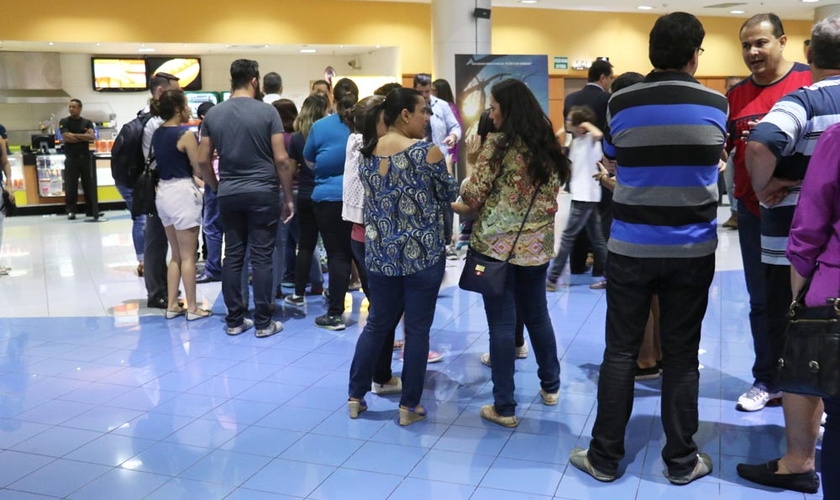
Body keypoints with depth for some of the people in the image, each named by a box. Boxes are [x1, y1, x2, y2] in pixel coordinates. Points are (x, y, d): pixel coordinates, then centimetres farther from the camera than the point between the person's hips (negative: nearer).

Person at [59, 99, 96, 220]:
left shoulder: (87, 122, 9)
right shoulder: (64, 122, 3)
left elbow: (92, 137, -7)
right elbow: (66, 138, -10)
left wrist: (74, 135, -9)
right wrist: (84, 137, -5)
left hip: (85, 157, 2)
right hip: (71, 158, -2)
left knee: (89, 185, 4)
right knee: (71, 186, -2)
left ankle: (91, 209, 10)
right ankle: (71, 211, 3)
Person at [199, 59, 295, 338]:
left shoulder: (213, 114, 6)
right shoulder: (267, 111, -6)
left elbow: (203, 160, 6)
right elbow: (281, 159, -9)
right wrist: (288, 197, -2)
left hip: (229, 194, 4)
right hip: (263, 193, -4)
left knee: (232, 256, 9)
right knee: (261, 257, 0)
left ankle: (234, 320, 15)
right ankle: (263, 323, 6)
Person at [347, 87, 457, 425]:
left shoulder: (367, 153, 4)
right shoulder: (427, 152, -13)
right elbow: (450, 194, 1)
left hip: (381, 252, 5)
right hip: (422, 252, -5)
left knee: (377, 324, 16)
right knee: (417, 330, 6)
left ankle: (355, 396, 23)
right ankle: (409, 406, 15)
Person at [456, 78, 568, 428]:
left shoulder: (498, 144, -11)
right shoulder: (548, 146, 8)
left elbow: (474, 196, -10)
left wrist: (452, 204, 9)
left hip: (497, 243, -6)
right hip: (536, 244, 6)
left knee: (502, 324, 0)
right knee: (537, 315, 21)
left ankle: (504, 407, 7)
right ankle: (550, 386, 35)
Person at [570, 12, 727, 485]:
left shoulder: (621, 103, -4)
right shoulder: (715, 104, -1)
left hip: (631, 247, 0)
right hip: (693, 250, 1)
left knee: (621, 351, 7)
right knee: (681, 354, 9)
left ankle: (605, 457, 14)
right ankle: (681, 461, 20)